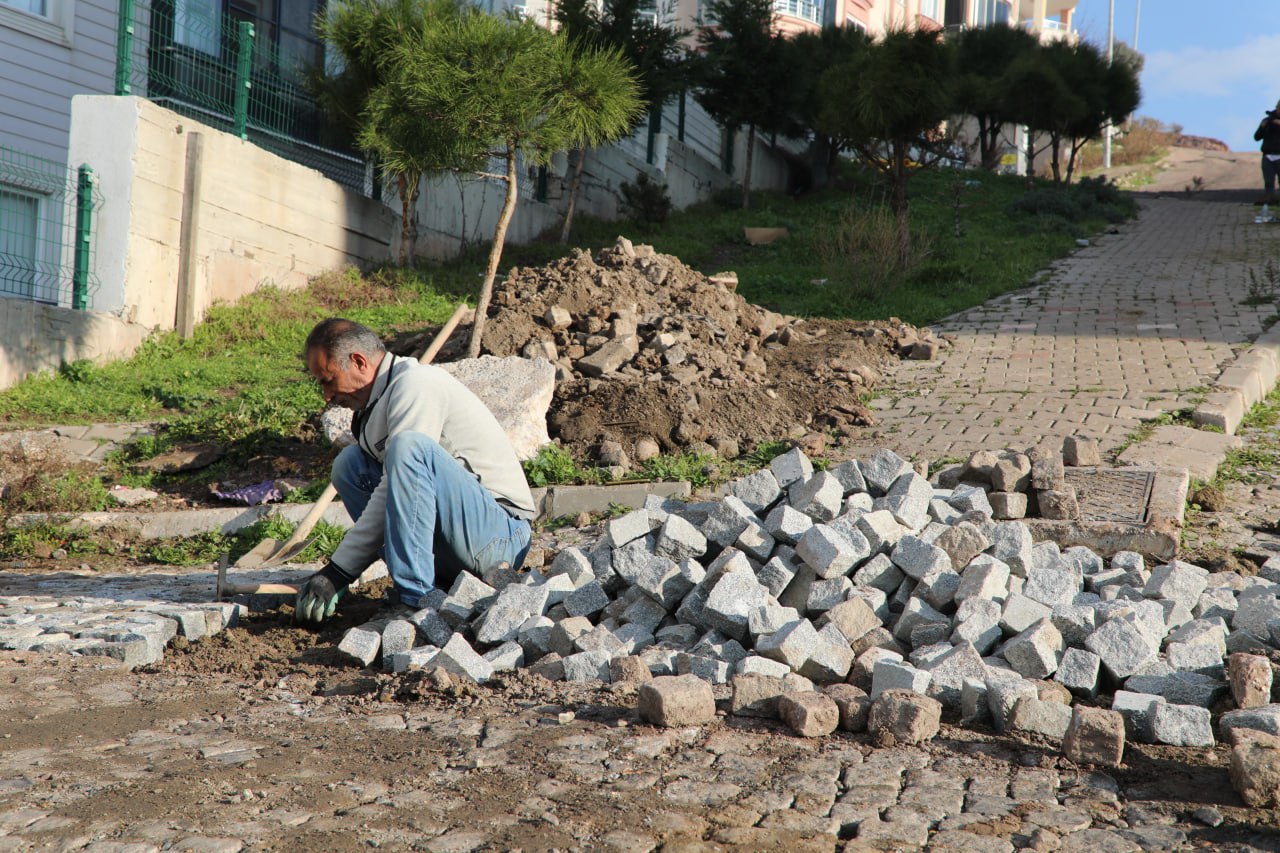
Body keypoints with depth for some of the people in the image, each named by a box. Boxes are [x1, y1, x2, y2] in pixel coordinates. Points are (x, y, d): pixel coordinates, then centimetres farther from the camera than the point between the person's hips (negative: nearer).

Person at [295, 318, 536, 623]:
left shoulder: (415, 385, -14)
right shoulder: (380, 397, 15)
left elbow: (395, 491, -19)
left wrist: (338, 572, -18)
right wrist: (331, 571, 9)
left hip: (502, 534, -10)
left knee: (409, 447, -30)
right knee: (350, 463, 5)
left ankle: (416, 598, -25)